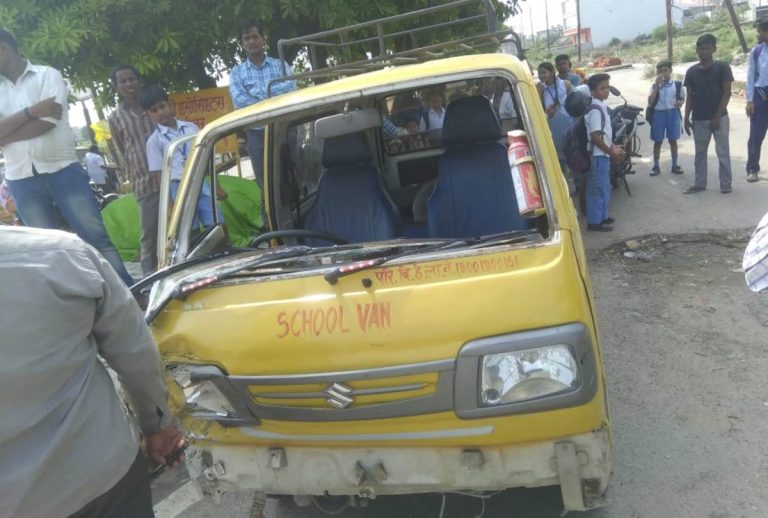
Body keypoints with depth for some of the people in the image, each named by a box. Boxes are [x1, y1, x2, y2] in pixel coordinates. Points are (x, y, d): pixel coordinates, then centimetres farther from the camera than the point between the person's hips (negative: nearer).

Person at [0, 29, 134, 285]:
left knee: (96, 236, -5)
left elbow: (47, 122, -13)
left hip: (62, 169, -4)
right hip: (21, 179, 4)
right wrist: (30, 112, -14)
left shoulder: (48, 74, 1)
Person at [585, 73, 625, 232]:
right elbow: (595, 136, -23)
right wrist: (611, 152, -16)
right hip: (598, 155, -10)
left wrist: (613, 147, 14)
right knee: (598, 189, -4)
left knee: (604, 187, 18)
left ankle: (602, 216, 28)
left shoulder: (601, 106, 12)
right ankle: (594, 221, 2)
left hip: (603, 154, 10)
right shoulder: (595, 109, -19)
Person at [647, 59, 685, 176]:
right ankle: (656, 166, 14)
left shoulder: (677, 84, 1)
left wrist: (680, 103, -11)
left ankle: (674, 165, 17)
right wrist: (657, 85, -17)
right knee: (658, 141, 5)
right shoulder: (655, 85, -1)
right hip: (658, 113, -1)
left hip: (673, 113, 1)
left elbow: (682, 98, 13)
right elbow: (650, 102, -13)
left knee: (673, 140, 8)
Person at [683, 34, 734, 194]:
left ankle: (726, 184, 9)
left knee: (723, 152, 1)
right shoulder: (691, 71, 5)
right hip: (699, 119, 3)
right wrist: (687, 118, 2)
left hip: (719, 117, -3)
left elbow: (727, 93, -7)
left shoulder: (722, 67, -5)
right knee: (700, 152, 10)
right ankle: (699, 183, 19)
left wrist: (717, 117, -13)